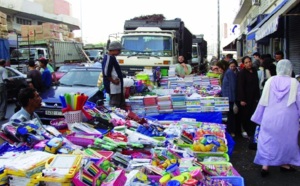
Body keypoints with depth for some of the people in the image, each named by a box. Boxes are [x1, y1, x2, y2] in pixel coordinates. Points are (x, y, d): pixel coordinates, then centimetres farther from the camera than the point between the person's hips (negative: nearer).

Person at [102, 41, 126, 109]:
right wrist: (113, 81, -16)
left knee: (122, 104, 17)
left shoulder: (112, 58, 16)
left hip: (117, 86, 11)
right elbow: (106, 72, -24)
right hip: (113, 86, -11)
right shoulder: (109, 58, -17)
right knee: (114, 105, -6)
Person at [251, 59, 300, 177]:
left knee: (268, 140, 8)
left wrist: (258, 117, 9)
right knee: (286, 140, 16)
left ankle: (265, 165, 5)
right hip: (288, 118, -1)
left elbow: (263, 101, 0)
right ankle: (285, 163, 28)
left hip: (270, 118, 1)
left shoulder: (270, 81, -5)